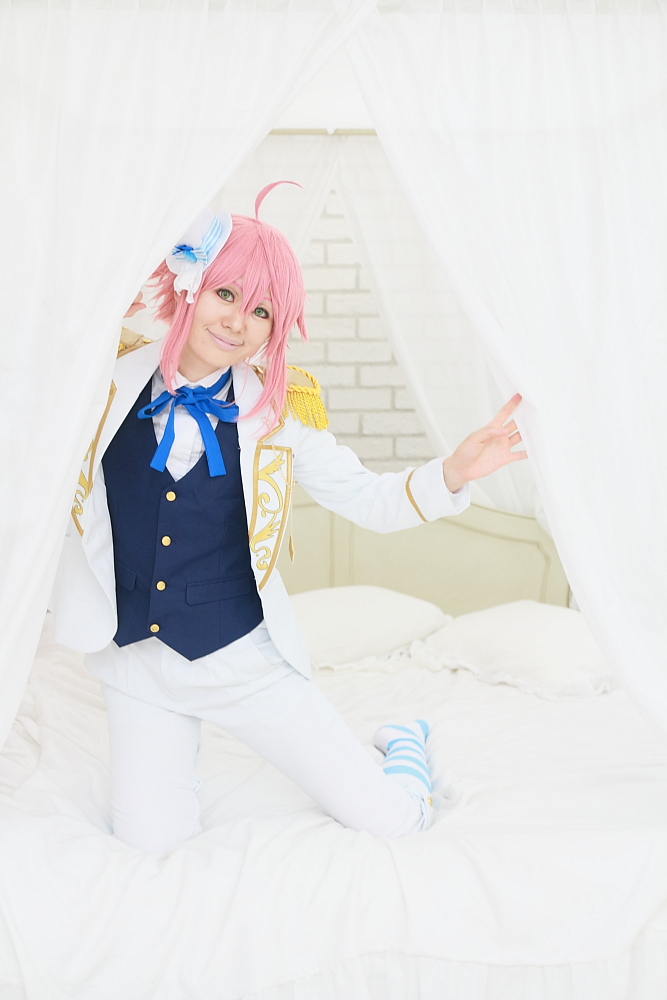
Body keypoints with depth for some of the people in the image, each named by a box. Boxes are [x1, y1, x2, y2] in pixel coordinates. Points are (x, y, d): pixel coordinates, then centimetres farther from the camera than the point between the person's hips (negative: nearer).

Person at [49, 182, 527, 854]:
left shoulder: (279, 410, -7)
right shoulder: (109, 379, -5)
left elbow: (369, 500, -2)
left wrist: (455, 471, -18)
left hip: (245, 659, -1)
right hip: (136, 661, 2)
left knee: (392, 819, -4)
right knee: (150, 842, -9)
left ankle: (403, 741, 32)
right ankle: (170, 756, 23)